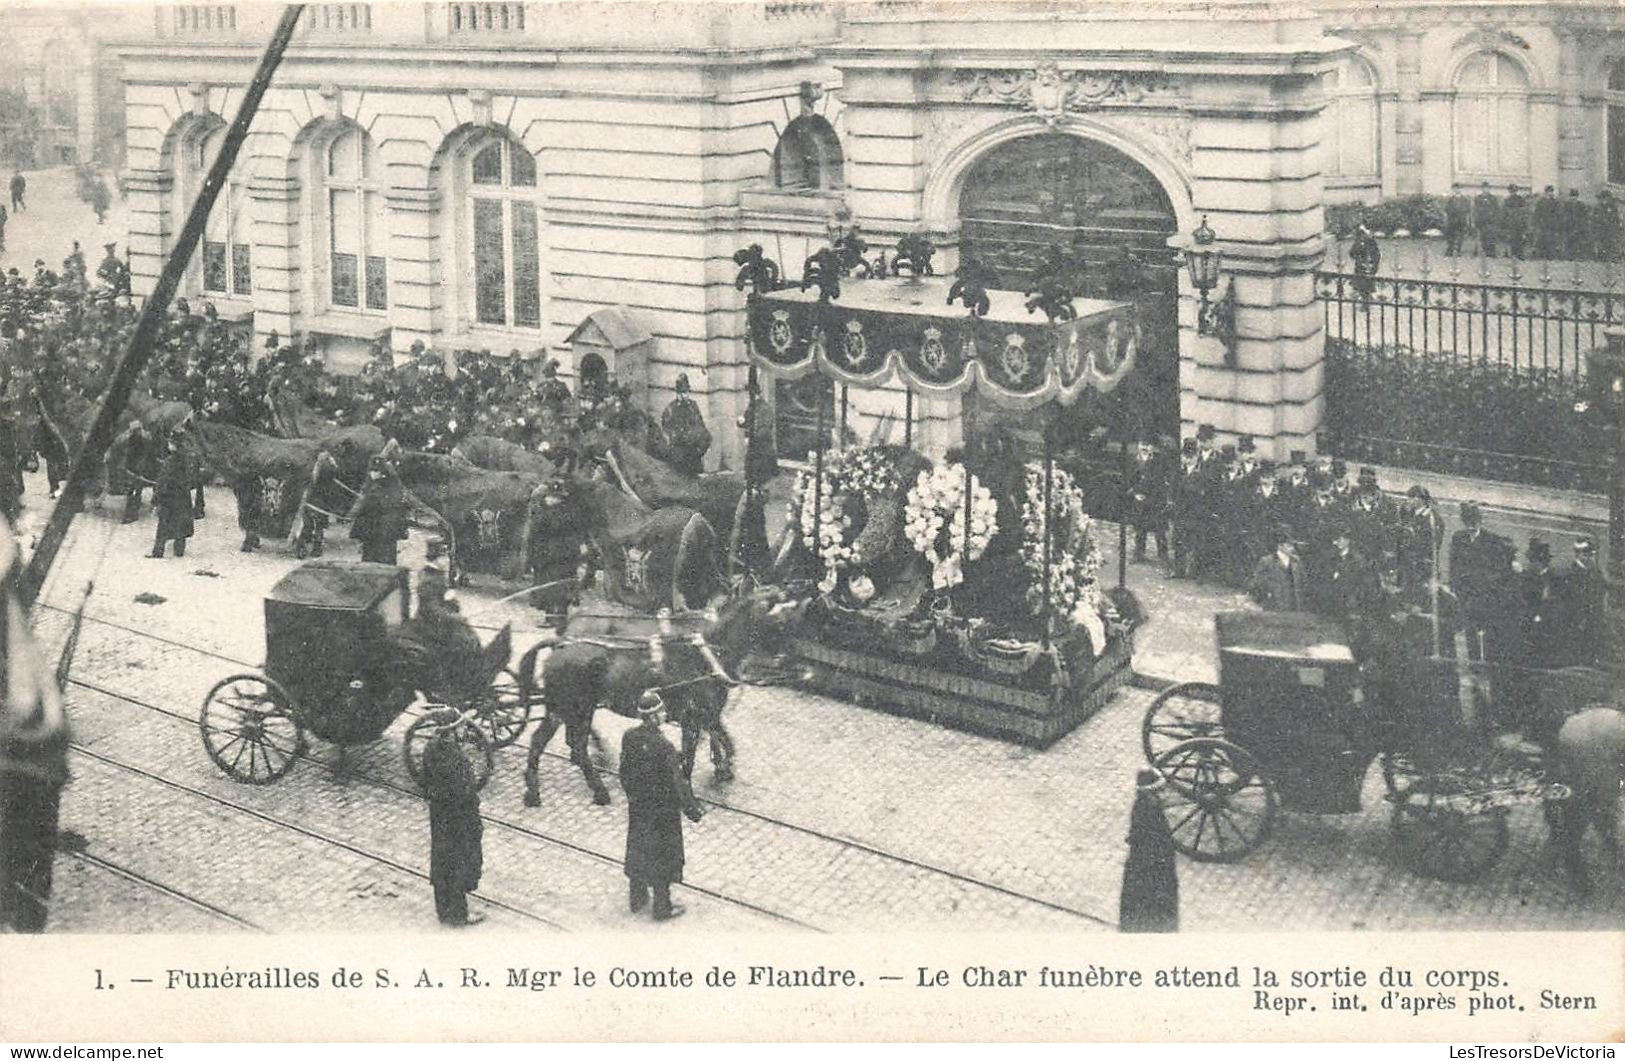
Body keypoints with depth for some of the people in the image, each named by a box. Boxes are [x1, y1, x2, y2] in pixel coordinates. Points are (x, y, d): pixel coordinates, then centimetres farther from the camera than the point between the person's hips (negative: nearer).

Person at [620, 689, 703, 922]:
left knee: (637, 851, 22)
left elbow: (624, 771, 3)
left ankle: (636, 898, 38)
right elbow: (677, 782, -22)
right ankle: (662, 908, 23)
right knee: (662, 855, 11)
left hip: (637, 806, 6)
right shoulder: (663, 746, -29)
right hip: (661, 810, -6)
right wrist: (693, 809, -10)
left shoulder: (629, 737, -10)